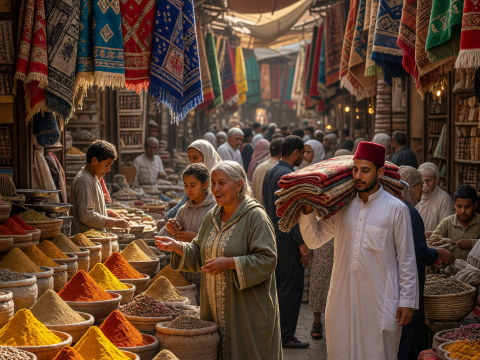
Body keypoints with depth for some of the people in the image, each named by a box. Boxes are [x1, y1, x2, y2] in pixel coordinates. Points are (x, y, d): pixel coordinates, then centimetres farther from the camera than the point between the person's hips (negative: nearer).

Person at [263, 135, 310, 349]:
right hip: (287, 239, -10)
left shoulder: (270, 172, 11)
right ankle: (286, 337, 3)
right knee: (291, 289, -2)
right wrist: (302, 243, -19)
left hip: (272, 235, 10)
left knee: (277, 286, 17)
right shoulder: (288, 175, -18)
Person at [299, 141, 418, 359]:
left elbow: (406, 259, -2)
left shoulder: (396, 209, -5)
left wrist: (407, 301, -3)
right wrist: (308, 211, -5)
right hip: (342, 299, 4)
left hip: (379, 302, -4)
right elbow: (314, 240, 10)